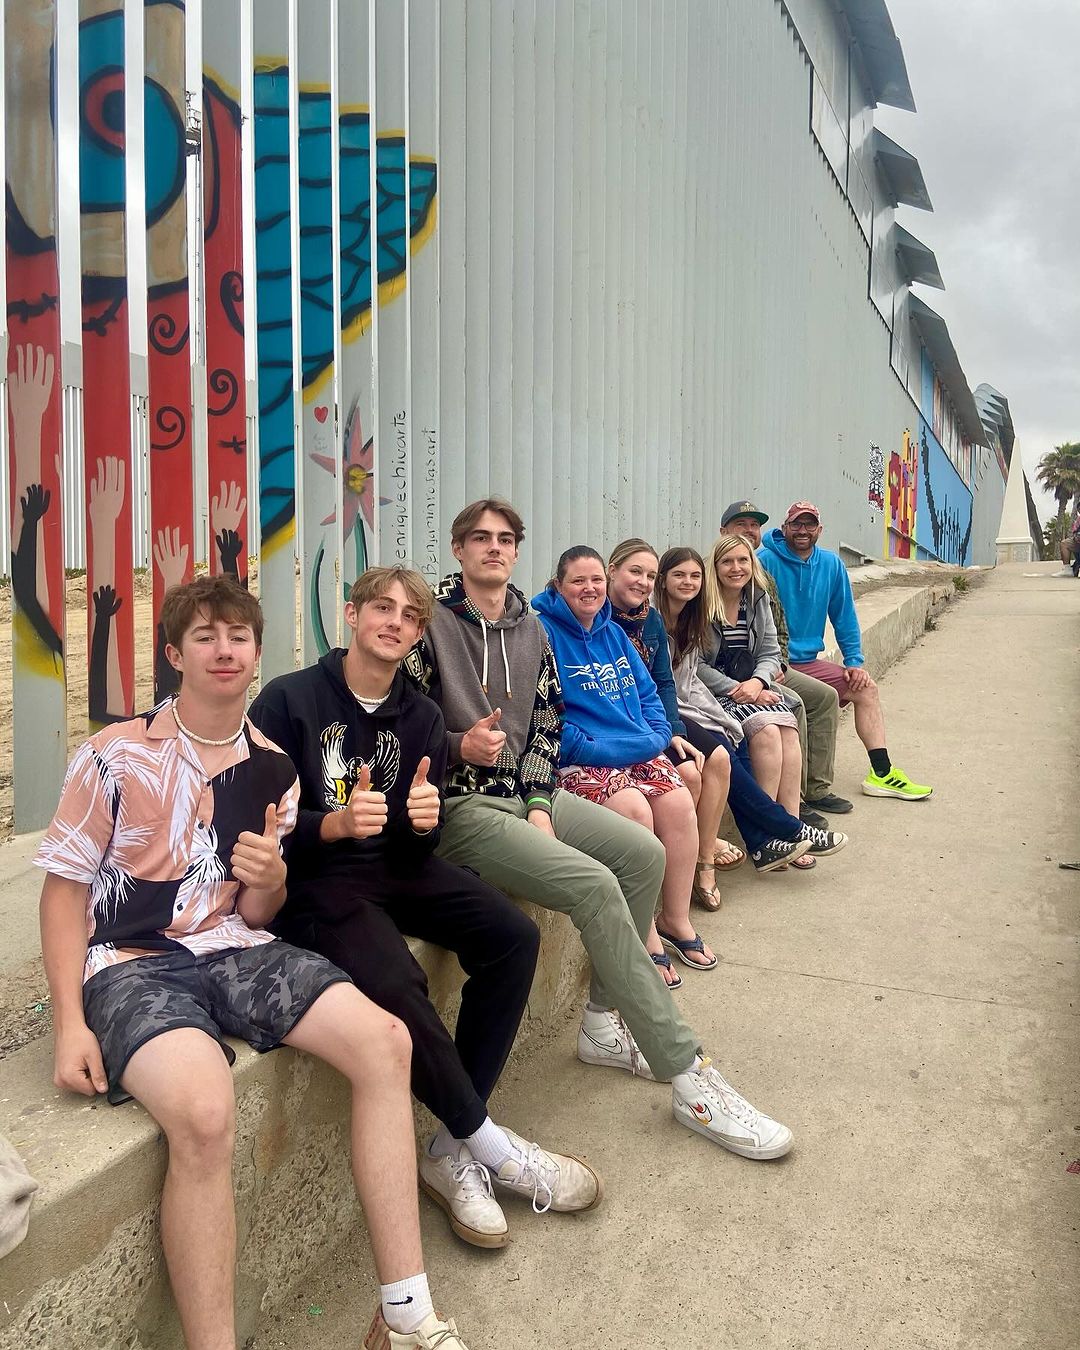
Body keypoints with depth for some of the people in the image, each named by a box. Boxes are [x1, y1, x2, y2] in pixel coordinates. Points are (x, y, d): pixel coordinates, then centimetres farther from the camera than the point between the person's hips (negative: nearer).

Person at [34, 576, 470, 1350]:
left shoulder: (273, 771, 8)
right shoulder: (117, 755, -4)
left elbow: (255, 917, 12)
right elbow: (65, 884, -2)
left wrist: (269, 881, -13)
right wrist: (69, 1022, -11)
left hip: (233, 951, 5)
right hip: (131, 962, -4)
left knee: (384, 1040, -16)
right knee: (205, 1111, -34)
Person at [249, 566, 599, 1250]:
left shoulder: (422, 717, 11)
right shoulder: (288, 700, -6)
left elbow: (422, 846, 9)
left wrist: (424, 819, -15)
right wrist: (334, 824, -28)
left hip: (398, 866, 6)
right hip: (315, 877, -5)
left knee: (515, 935, -18)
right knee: (395, 983, -33)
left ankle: (453, 1151, -10)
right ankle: (491, 1144, -10)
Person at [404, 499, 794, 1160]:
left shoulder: (530, 628, 14)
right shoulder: (432, 621, -5)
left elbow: (548, 722, 12)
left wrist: (540, 803, -1)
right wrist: (461, 747, -23)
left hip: (527, 791, 7)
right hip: (461, 805, -7)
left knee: (644, 852, -9)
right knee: (595, 885, -25)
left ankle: (604, 1021, 7)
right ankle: (689, 1076, -17)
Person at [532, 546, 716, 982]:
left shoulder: (613, 633, 17)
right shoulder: (544, 633, -7)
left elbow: (647, 693, 21)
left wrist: (658, 735, 3)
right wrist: (588, 748, -17)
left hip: (638, 749, 7)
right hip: (579, 761, -7)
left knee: (678, 802, -17)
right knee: (634, 809, -28)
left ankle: (675, 919, 3)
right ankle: (646, 939, -14)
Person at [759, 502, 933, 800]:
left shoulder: (831, 564, 9)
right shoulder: (766, 561, -12)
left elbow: (844, 616, 14)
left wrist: (854, 661, 7)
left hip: (807, 663, 8)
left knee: (867, 689, 6)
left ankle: (881, 773, 12)